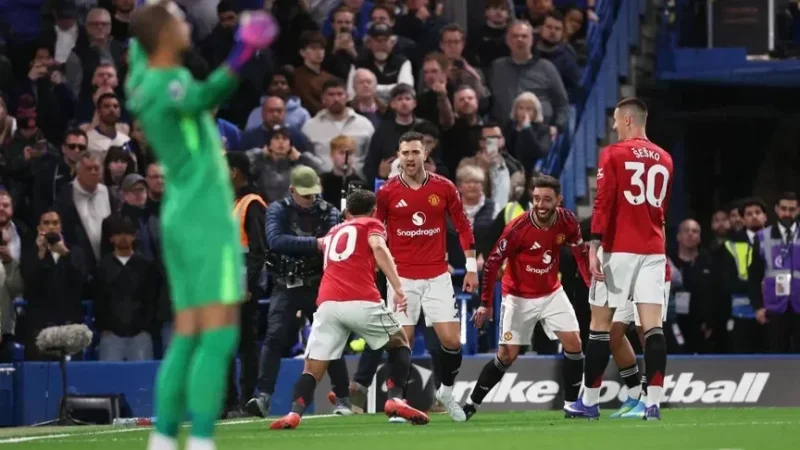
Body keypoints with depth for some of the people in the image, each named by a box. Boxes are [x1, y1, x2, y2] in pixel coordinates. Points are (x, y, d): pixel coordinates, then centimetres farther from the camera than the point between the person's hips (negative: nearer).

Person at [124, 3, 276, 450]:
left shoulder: (142, 75, 10)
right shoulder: (168, 85, -17)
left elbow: (138, 39, 34)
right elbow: (202, 98, -40)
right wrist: (240, 59, -56)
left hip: (180, 221, 10)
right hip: (207, 220, -10)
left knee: (186, 340, 8)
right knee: (220, 337, -12)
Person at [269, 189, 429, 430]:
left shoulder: (332, 232, 31)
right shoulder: (372, 225, 16)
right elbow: (379, 248, -5)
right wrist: (397, 287, -13)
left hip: (328, 304, 3)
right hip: (361, 302, -3)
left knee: (312, 369, 5)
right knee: (400, 345, 20)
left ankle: (294, 413, -21)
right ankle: (395, 400, 1)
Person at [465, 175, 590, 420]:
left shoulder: (567, 222, -13)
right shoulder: (518, 228, -26)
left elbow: (581, 253, 3)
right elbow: (492, 263, -20)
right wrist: (486, 303, -21)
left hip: (552, 293, 4)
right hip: (519, 297, -4)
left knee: (573, 343, -6)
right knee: (507, 355, -4)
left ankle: (572, 404, 7)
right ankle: (471, 404, 9)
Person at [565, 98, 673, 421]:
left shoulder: (614, 154, -4)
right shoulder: (664, 159, 12)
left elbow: (603, 203, -12)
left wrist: (594, 248, -15)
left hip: (619, 251, -4)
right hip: (653, 251, 4)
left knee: (600, 325, 6)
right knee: (653, 326, -3)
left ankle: (589, 402, 11)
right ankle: (654, 403, -12)